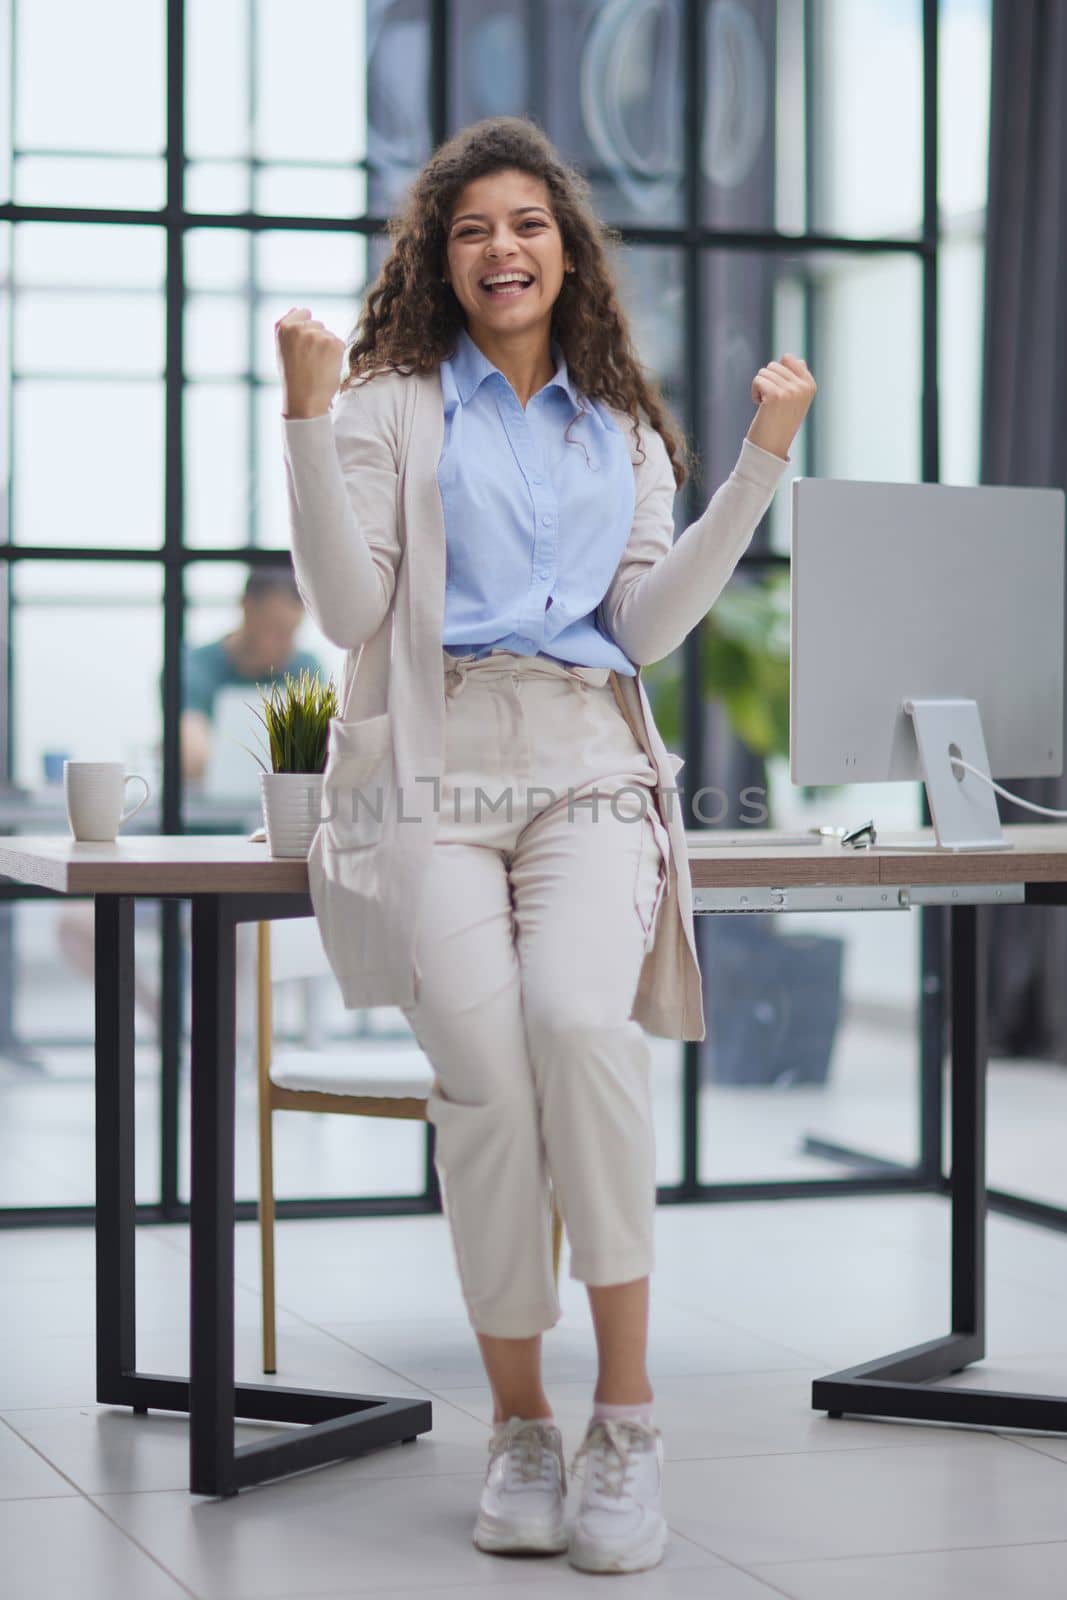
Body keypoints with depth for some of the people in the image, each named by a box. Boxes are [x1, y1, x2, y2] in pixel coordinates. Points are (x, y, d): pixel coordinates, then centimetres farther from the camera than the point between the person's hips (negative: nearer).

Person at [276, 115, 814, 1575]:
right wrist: (308, 419, -5)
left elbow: (647, 626, 10)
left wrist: (763, 459, 8)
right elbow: (348, 608, 2)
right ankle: (520, 1426, -9)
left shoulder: (622, 427, 21)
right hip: (432, 774, -1)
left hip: (588, 778, 2)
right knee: (484, 1061, -23)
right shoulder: (391, 403, 12)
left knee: (579, 1018, -28)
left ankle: (625, 1415, -21)